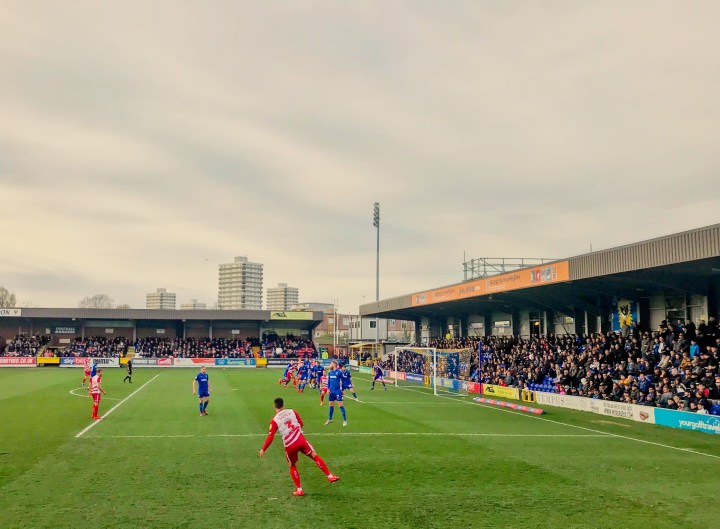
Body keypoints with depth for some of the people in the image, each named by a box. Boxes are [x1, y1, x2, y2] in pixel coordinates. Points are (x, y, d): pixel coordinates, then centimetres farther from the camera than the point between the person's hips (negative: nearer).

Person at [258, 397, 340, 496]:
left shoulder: (274, 421, -2)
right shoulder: (292, 412, 6)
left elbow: (270, 437, -5)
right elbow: (301, 424, 14)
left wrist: (263, 449, 7)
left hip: (289, 445, -1)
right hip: (300, 440, 1)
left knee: (292, 466, 20)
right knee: (315, 456, 15)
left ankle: (299, 490, 19)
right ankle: (330, 476, 13)